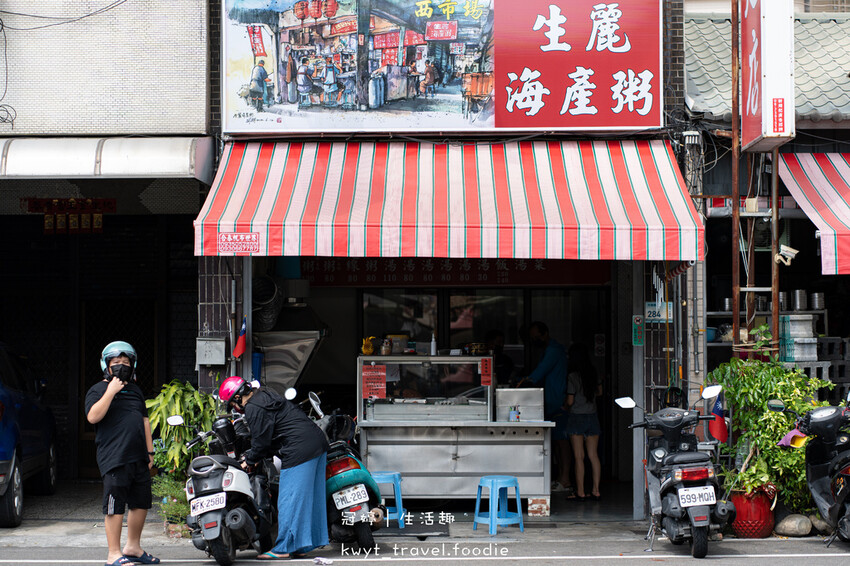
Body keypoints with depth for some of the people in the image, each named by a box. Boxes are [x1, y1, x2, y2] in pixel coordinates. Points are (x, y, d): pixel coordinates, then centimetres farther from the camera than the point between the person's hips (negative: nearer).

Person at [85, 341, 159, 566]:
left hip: (139, 458, 7)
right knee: (115, 505, -7)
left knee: (141, 503, 12)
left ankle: (133, 547, 26)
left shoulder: (135, 390, 20)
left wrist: (149, 451, 18)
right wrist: (111, 392, -18)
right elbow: (93, 417, -16)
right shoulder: (98, 390, 0)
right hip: (114, 458, -7)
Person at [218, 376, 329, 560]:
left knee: (289, 500, -5)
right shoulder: (266, 395, 21)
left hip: (299, 451, -10)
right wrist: (253, 455, 26)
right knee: (311, 497, 11)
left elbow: (261, 441, -6)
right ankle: (302, 545, 18)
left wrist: (249, 461, 10)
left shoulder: (254, 409, -9)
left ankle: (283, 548, -1)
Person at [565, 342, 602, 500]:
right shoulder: (593, 374, 3)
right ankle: (596, 490, 6)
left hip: (577, 417, -5)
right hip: (592, 417, 5)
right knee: (593, 455, 7)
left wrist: (566, 404, 11)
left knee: (579, 457, -2)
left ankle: (580, 492, -1)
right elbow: (599, 392, 18)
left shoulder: (572, 376, -12)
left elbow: (570, 401, -10)